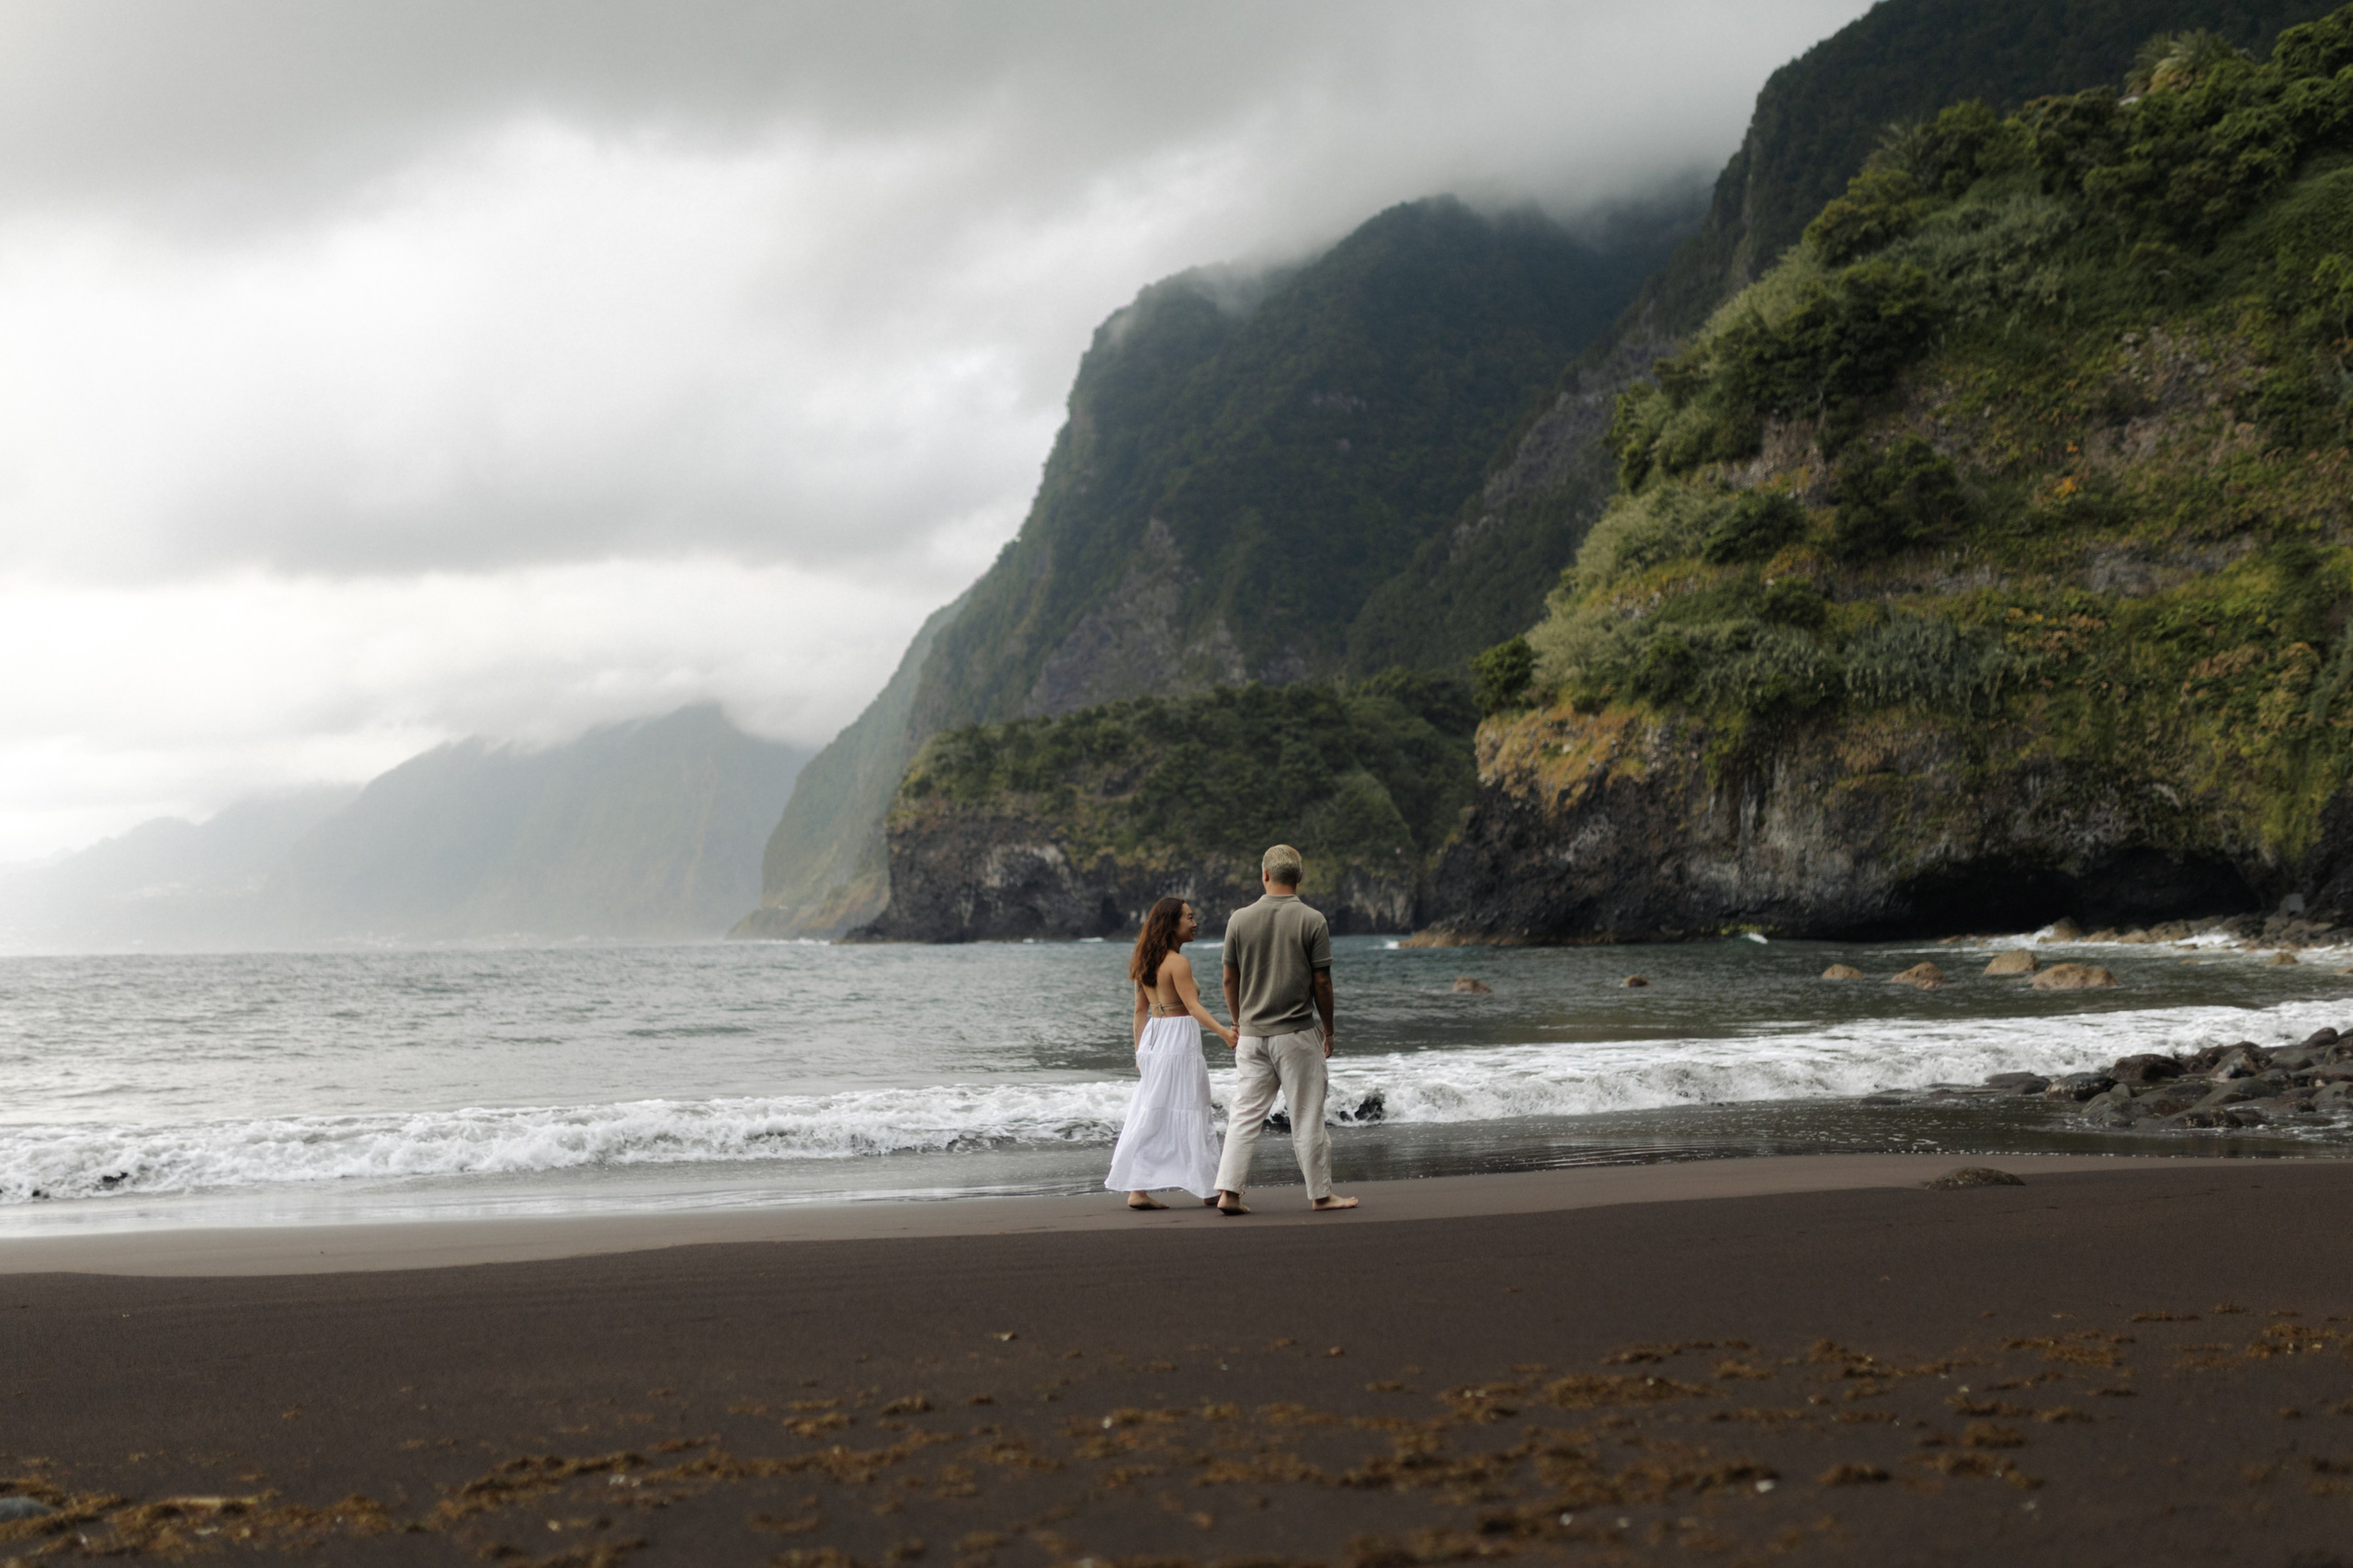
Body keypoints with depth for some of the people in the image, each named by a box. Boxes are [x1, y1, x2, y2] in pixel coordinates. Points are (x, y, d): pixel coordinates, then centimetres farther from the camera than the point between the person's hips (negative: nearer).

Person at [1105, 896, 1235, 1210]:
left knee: (1151, 1115, 8)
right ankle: (1209, 1189, 8)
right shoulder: (1178, 962, -13)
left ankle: (1137, 1189, 4)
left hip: (1153, 1038, 8)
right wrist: (1222, 1031, -31)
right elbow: (1192, 1005, -22)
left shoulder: (1146, 963, 12)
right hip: (1178, 1039, -8)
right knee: (1189, 1114, -1)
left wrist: (1140, 1049, 20)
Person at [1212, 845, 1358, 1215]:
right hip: (1297, 1032, -3)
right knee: (1307, 1117, 5)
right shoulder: (1312, 921, -8)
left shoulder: (1241, 919, 0)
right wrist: (1328, 1030, 6)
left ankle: (1228, 1191, -1)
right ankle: (1321, 1193, 13)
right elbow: (1322, 981, -6)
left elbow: (1230, 979, 5)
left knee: (1244, 1114, 6)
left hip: (1253, 1033, 3)